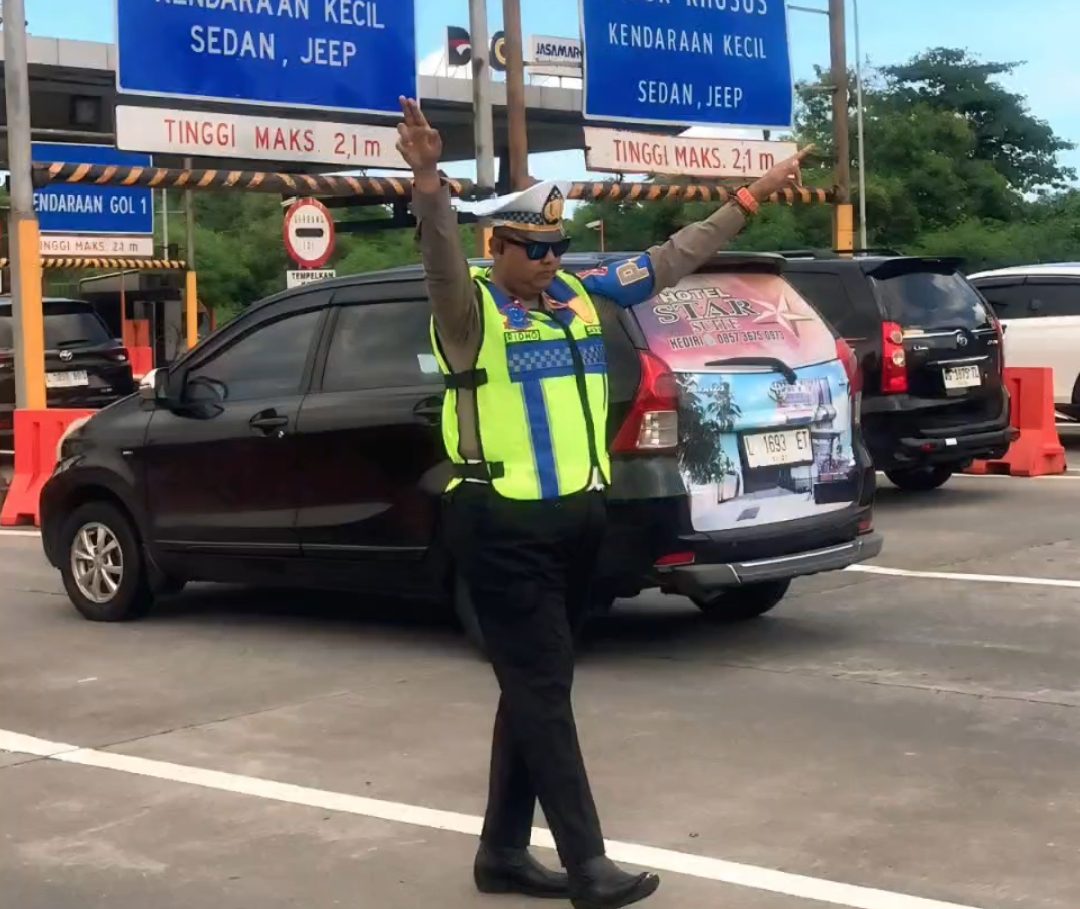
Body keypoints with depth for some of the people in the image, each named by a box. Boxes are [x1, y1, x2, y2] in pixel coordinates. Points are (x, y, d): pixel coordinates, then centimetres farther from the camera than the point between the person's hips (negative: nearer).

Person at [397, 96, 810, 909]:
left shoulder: (581, 295, 9)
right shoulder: (471, 306, -9)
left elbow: (673, 259, 17)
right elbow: (443, 261, -31)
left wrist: (752, 198, 18)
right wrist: (430, 188, -50)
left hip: (576, 521, 8)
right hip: (505, 529, -7)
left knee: (536, 690, 14)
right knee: (543, 693, -3)